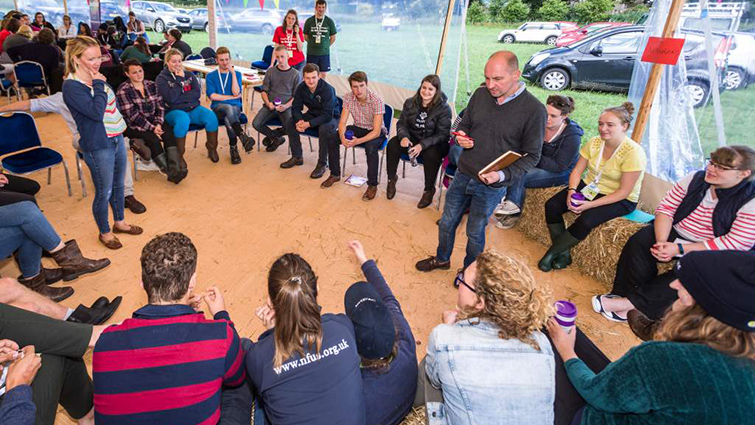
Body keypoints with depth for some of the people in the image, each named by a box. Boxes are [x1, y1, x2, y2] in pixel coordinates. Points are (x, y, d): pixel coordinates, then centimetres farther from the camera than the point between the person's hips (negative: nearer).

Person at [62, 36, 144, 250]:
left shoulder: (96, 78, 7)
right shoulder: (71, 87, -17)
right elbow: (96, 112, -27)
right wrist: (98, 85, -19)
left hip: (116, 139, 8)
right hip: (98, 147, -8)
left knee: (118, 185, 20)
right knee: (104, 192, 5)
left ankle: (119, 222, 39)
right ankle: (105, 232, 25)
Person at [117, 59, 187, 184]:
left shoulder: (152, 85, 8)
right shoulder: (123, 91, -8)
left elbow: (160, 107, 4)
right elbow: (133, 115, -14)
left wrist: (158, 124, -13)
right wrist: (152, 128, -20)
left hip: (153, 121, 4)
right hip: (133, 126, -4)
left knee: (169, 133, -25)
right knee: (152, 139, -30)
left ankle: (174, 169, -36)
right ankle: (169, 172, -27)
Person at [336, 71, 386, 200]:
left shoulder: (377, 101, -26)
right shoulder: (348, 98, -12)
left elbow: (376, 131, -28)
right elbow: (342, 122, -10)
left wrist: (358, 141, -41)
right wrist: (342, 137, -32)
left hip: (375, 132, -5)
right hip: (358, 128, 5)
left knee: (370, 147, -38)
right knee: (332, 138, -16)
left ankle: (372, 185, -20)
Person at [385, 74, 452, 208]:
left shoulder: (444, 108, -13)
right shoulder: (410, 103, 0)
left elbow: (442, 134, -16)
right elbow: (402, 123, 4)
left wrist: (422, 145, -29)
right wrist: (404, 137, -21)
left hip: (434, 143, -4)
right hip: (412, 137, 4)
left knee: (431, 154, -37)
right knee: (393, 144, -23)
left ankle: (429, 190, -12)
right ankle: (392, 179, -1)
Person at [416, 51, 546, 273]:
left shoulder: (534, 109, -17)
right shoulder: (480, 94, -4)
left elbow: (532, 156, -11)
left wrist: (503, 175, -25)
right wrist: (461, 137, -11)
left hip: (492, 186, -4)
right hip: (463, 175, 4)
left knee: (475, 232, 14)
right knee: (447, 222, 17)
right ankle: (442, 259, 45)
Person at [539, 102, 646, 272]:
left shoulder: (633, 152, -20)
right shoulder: (594, 142, -2)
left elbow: (623, 192, -20)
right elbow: (577, 171, 1)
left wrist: (591, 204, -27)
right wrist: (572, 191, -19)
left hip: (620, 200, -6)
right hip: (589, 187, 6)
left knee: (585, 221, -32)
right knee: (551, 206, -15)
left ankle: (551, 253, -9)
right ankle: (564, 253, -5)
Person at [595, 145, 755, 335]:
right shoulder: (695, 179, -2)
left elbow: (738, 243, -19)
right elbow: (665, 209, -4)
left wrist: (679, 249, -25)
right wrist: (662, 242, -22)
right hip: (675, 234, 4)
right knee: (641, 240, -23)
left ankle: (631, 302, -26)